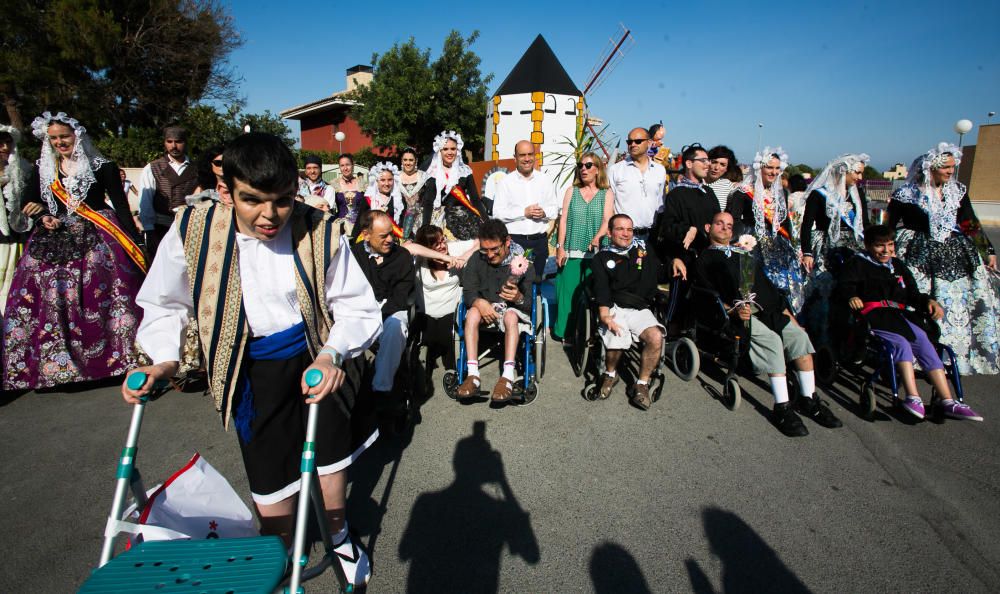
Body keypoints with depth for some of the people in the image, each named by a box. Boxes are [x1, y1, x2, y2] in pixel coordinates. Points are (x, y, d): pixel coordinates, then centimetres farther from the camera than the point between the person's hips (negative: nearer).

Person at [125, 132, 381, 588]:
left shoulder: (320, 233, -20)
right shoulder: (193, 230, -16)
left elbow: (357, 308, -14)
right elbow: (165, 304, 0)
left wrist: (331, 355, -31)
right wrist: (164, 360, -14)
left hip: (317, 355, 0)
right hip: (253, 369, 0)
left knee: (332, 455, 16)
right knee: (270, 479, 9)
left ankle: (339, 535, 48)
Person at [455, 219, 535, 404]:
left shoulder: (521, 262, -9)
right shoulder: (477, 260, -2)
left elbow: (531, 303, -10)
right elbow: (468, 292, -4)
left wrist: (519, 298, -34)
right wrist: (479, 302, -28)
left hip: (514, 309, -2)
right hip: (486, 308, 2)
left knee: (510, 316, -35)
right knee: (472, 313, -30)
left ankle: (508, 377, -44)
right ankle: (472, 375, -36)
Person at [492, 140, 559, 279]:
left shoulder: (546, 180, 10)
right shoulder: (505, 182, 0)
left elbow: (555, 209, 10)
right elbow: (497, 213, -7)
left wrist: (544, 213, -12)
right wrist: (524, 212, -13)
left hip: (540, 240, 3)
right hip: (514, 240, -3)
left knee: (537, 281, 10)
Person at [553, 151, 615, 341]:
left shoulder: (607, 194, 9)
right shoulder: (571, 191, 13)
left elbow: (607, 220, -4)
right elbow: (563, 220, 8)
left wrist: (597, 238, -23)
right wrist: (560, 247, -2)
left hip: (595, 253, -1)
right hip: (571, 252, 1)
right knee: (567, 292, -2)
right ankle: (563, 331, 6)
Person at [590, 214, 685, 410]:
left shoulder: (644, 249, 17)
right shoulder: (602, 258, 8)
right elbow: (601, 290, -6)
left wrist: (676, 259, 12)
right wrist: (604, 315, -22)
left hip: (640, 309, 2)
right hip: (614, 308, -2)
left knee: (656, 337, -28)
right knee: (616, 340, -30)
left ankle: (642, 384, -7)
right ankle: (610, 374, 6)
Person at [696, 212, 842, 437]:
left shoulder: (744, 254, 31)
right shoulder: (705, 258, 13)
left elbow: (768, 286, 25)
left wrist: (787, 313, 14)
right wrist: (734, 311, -18)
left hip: (769, 311, 6)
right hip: (739, 314, -6)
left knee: (800, 335, -16)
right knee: (773, 340, -29)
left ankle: (808, 400, -8)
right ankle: (782, 408, -26)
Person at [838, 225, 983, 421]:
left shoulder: (898, 266, 28)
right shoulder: (857, 263, 10)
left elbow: (913, 294, 25)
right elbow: (844, 286, -6)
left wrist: (928, 301, 3)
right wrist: (851, 296, -28)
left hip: (898, 316, 6)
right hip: (872, 316, -5)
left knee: (925, 344, -16)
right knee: (901, 344, -28)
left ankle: (947, 401, -18)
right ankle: (913, 397, -31)